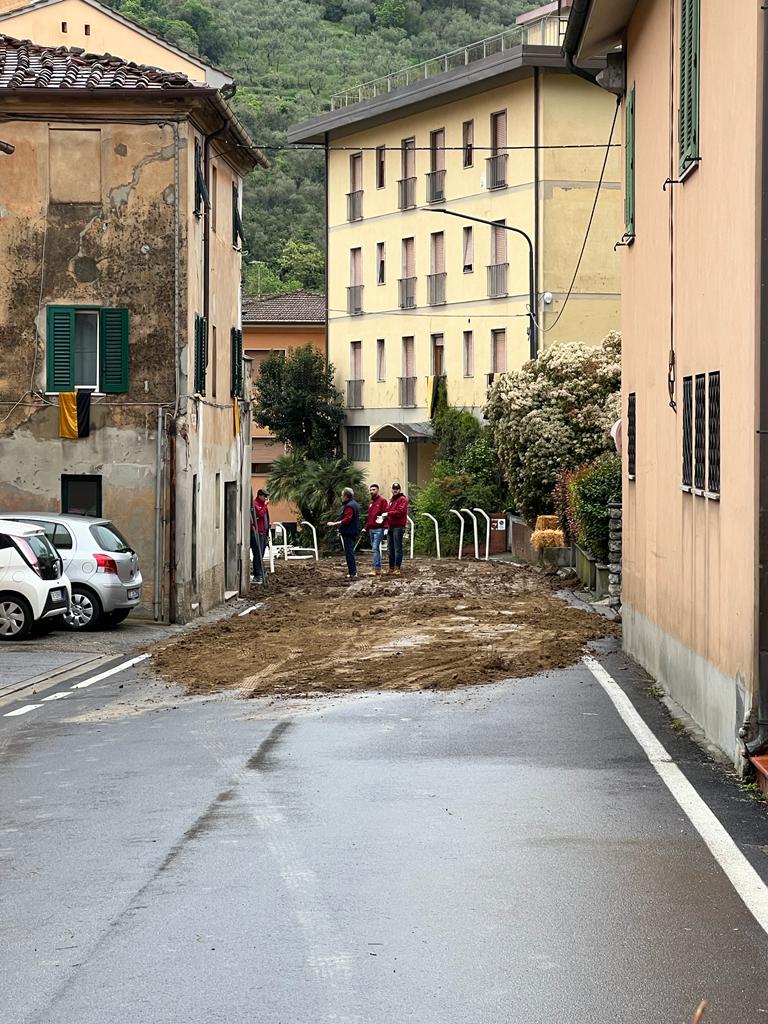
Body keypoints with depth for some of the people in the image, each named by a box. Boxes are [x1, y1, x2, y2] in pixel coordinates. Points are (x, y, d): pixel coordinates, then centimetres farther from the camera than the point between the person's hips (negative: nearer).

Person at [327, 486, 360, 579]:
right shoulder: (355, 504, 17)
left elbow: (346, 520, -24)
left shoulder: (349, 506, -17)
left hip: (348, 533, -11)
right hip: (354, 532, 11)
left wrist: (334, 524, -24)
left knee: (349, 552, -9)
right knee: (350, 552, 17)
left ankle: (352, 573, -12)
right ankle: (353, 572, 21)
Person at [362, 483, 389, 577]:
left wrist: (382, 518, -27)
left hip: (378, 529, -9)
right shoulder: (371, 502, 21)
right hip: (371, 529, 9)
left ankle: (376, 568, -17)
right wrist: (366, 528, 21)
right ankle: (378, 569, 14)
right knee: (374, 549, 10)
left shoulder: (382, 500, -5)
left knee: (375, 548, -15)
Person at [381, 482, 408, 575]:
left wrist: (388, 514, -14)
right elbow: (388, 511, 27)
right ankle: (391, 568, 16)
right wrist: (384, 518, 6)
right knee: (391, 548, 11)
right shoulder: (392, 500, 23)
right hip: (390, 527, 9)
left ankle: (397, 568, -10)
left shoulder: (402, 499, -5)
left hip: (398, 526, -9)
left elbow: (401, 511, -17)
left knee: (397, 548, -9)